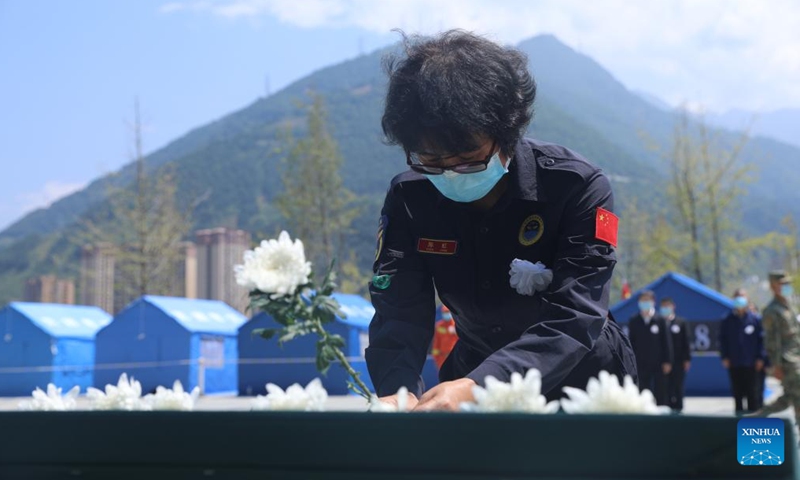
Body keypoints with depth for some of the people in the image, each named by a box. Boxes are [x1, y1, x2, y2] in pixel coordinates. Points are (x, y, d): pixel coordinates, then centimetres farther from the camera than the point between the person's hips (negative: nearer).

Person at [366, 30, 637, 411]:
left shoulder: (578, 188, -22)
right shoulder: (409, 199, -12)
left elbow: (574, 319, -30)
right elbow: (399, 314, -17)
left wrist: (478, 387, -45)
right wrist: (395, 391, -38)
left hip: (580, 385, -2)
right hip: (472, 375, 2)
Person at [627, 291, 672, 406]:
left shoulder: (660, 320, -1)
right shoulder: (633, 321, 2)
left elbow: (665, 342, 1)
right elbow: (631, 342, 4)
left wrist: (667, 361, -3)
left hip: (658, 365, -1)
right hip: (641, 365, 1)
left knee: (660, 393, 4)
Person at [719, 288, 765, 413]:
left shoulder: (754, 319, -2)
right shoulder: (727, 320, 2)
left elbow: (761, 339, 0)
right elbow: (722, 339, 6)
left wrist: (760, 357, -4)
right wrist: (724, 357, -2)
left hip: (751, 363, -1)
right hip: (734, 363, 2)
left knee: (752, 391, 3)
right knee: (737, 390, 9)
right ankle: (739, 411, 19)